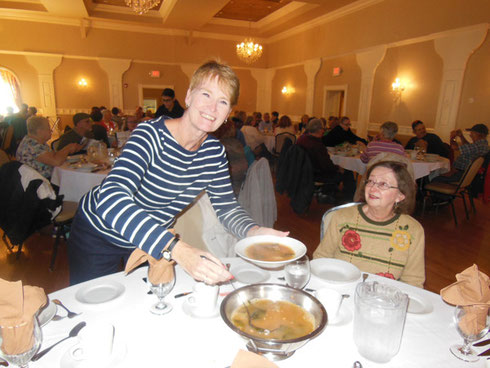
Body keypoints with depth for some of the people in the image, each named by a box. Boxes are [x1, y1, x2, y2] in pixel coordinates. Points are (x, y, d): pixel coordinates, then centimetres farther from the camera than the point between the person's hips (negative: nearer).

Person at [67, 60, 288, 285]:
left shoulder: (214, 152, -11)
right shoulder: (151, 134, -30)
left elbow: (226, 206, -3)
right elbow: (110, 201, -43)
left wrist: (253, 232, -25)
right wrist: (178, 250, -55)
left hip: (152, 240, 5)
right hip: (98, 235, -4)